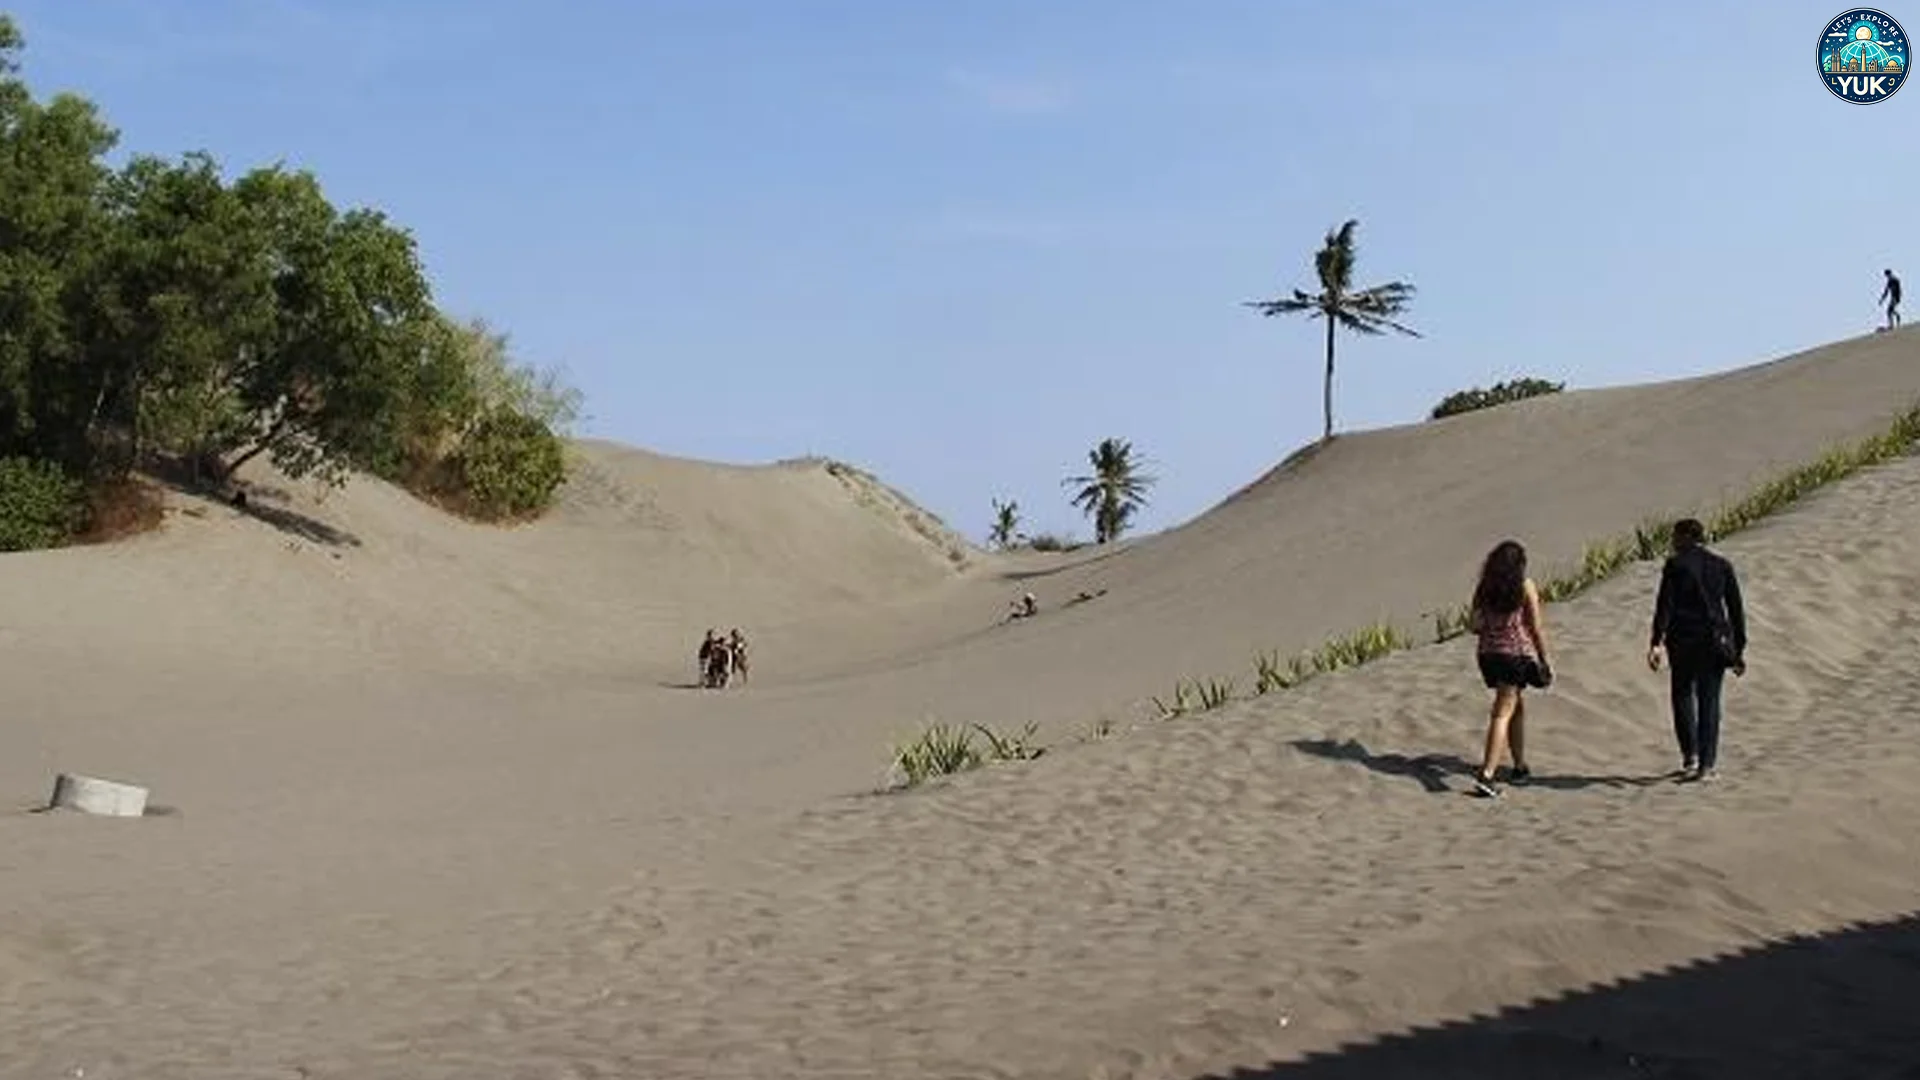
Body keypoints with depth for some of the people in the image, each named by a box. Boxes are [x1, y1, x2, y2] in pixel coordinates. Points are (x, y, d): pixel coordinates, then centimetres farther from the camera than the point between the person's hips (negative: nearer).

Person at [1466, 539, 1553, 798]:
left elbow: (1476, 627, 4)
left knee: (1518, 706, 22)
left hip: (1488, 653, 5)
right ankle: (1486, 774, -18)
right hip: (1517, 653, -5)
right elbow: (1536, 628, -5)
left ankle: (1520, 767, 31)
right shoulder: (1526, 586, -6)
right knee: (1503, 713, -7)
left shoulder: (1484, 588, 4)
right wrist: (1545, 659, 3)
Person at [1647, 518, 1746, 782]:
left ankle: (1690, 755, 6)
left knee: (1683, 695, 15)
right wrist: (1739, 649, 11)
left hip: (1683, 640, -3)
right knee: (1709, 701, 8)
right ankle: (1707, 764, 5)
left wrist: (1656, 642, -16)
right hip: (1715, 641, 3)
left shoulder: (1675, 564, -4)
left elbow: (1664, 605, -12)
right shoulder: (1722, 565, 7)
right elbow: (1736, 609, 7)